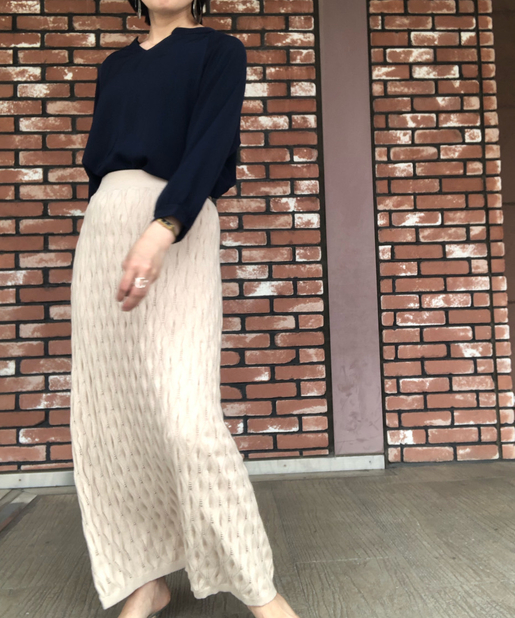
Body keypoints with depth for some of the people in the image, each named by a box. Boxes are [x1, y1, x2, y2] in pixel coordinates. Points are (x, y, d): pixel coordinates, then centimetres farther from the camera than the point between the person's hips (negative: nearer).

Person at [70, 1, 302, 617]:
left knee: (185, 416, -17)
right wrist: (87, 256, 19)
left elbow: (210, 142, -8)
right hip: (103, 226, 6)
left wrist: (161, 230, -25)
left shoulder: (219, 50, 9)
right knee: (108, 414, 1)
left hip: (175, 227, -6)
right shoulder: (114, 64, 26)